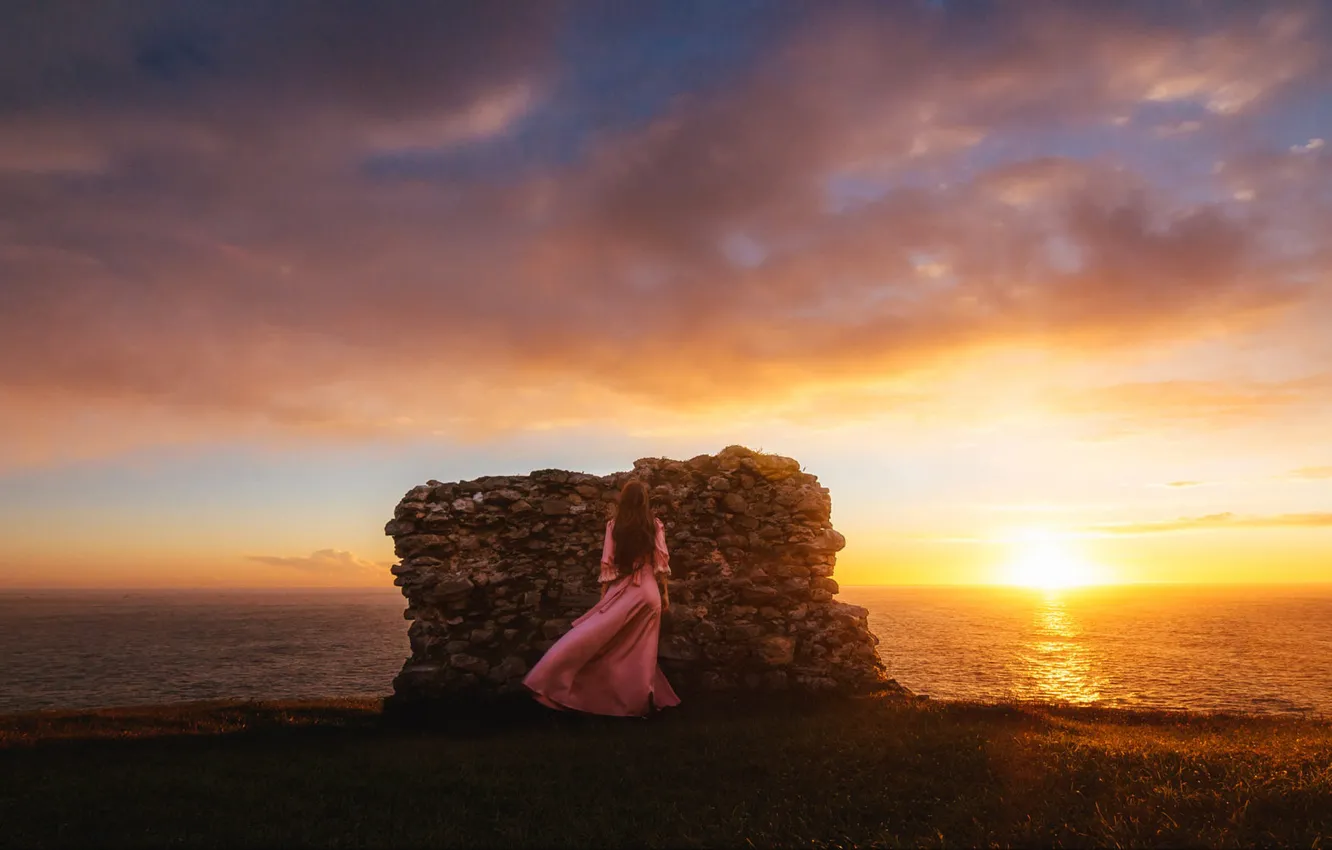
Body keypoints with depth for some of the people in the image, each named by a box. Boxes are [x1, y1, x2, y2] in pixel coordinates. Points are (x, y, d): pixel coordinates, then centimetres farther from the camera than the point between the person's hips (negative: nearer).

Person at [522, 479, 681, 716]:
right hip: (648, 592, 1)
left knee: (591, 637, 1)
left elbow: (607, 565, 0)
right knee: (642, 650, 7)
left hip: (622, 592, -1)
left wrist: (604, 594, 10)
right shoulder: (655, 526, 0)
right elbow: (661, 563, 0)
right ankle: (641, 700, 10)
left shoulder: (614, 526, -1)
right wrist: (665, 593, 10)